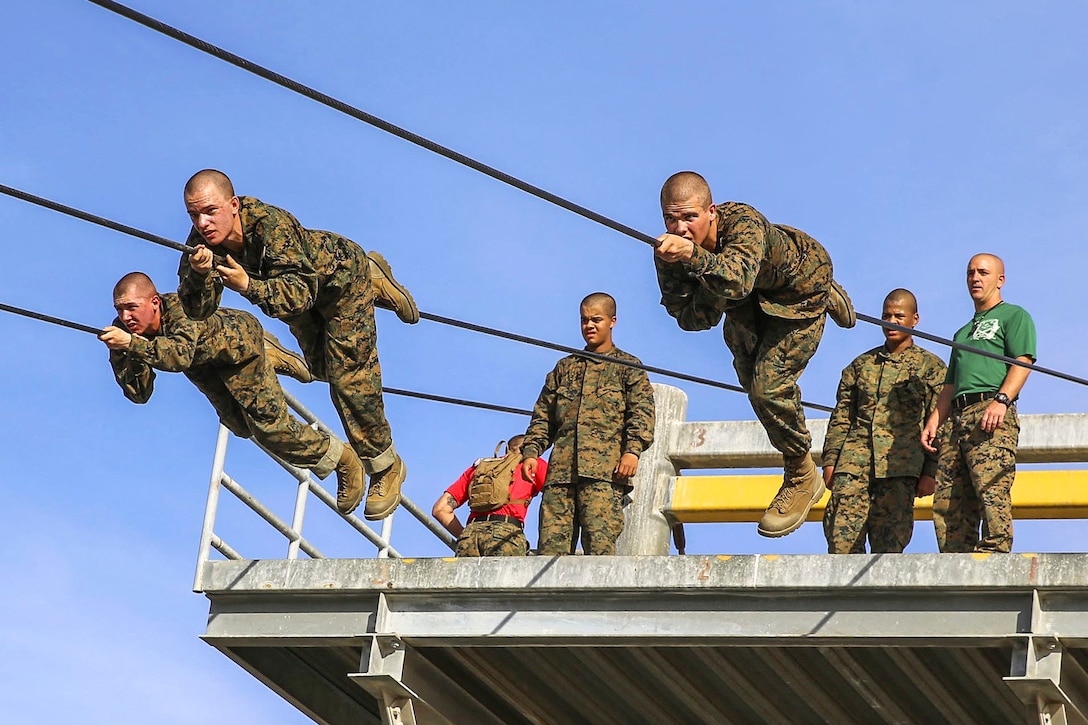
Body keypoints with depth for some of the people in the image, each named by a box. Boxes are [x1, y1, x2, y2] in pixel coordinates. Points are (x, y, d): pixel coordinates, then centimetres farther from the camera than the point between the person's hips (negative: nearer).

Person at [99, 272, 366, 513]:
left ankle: (343, 459, 10)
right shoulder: (126, 331, -27)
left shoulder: (179, 309, -43)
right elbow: (139, 394, -29)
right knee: (241, 426, 19)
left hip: (240, 341, -6)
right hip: (204, 363, 6)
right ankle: (271, 360, 42)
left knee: (269, 425, -10)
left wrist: (131, 344, -70)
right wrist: (120, 354, -44)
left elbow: (181, 356, -62)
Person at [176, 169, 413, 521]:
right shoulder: (203, 239, -27)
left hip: (342, 275, -7)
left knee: (349, 376, -11)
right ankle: (373, 276, 44)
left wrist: (248, 286, -62)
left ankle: (385, 466, 9)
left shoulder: (270, 225, -44)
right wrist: (199, 274, -46)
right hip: (300, 284, 7)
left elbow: (299, 294, -47)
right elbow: (197, 311, -26)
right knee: (322, 367, 25)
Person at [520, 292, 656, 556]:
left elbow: (642, 413, 2)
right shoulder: (564, 368, 27)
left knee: (600, 542, -17)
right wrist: (531, 451, 9)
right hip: (560, 471, 4)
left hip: (604, 471, -4)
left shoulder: (628, 367, 14)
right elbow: (543, 416, 24)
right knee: (551, 544, -8)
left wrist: (632, 450, -14)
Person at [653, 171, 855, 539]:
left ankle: (802, 477, 6)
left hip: (800, 285, -6)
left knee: (769, 386, -20)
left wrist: (694, 255, -80)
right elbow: (689, 318, -25)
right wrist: (712, 292, -45)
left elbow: (737, 280, -63)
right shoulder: (669, 250, -29)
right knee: (751, 380, 26)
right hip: (748, 300, 6)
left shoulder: (743, 222, -44)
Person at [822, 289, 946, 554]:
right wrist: (830, 460, 8)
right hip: (853, 463, 3)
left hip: (900, 465, -3)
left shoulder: (930, 367, 11)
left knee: (889, 543, -7)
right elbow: (841, 417, 19)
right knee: (841, 537, -10)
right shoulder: (862, 364, 21)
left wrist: (930, 472, -3)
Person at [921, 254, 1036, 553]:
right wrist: (933, 421, 15)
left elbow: (1023, 362, -4)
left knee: (991, 490, -21)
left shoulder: (1013, 315, 11)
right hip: (959, 420, 8)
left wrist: (1001, 400, -19)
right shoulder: (963, 333, 35)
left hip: (993, 415, -8)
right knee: (946, 501, -3)